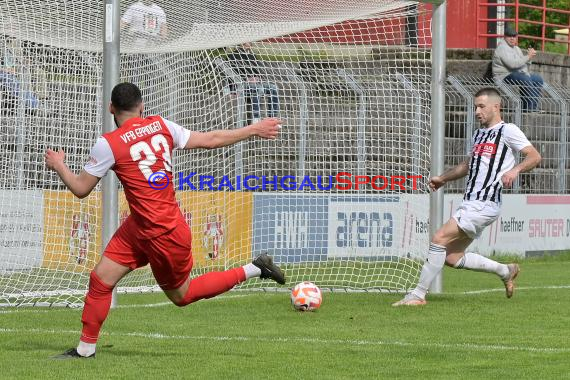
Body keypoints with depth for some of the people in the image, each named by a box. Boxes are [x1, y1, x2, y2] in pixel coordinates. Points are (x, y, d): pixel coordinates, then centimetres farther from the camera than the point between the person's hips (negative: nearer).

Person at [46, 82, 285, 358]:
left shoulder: (108, 144, -19)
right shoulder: (160, 125, -2)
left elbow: (81, 189, -11)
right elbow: (210, 140, 3)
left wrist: (58, 165, 9)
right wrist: (254, 129, 15)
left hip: (164, 236, -8)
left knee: (181, 295, 12)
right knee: (100, 279, 7)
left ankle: (252, 271, 12)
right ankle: (85, 348, 13)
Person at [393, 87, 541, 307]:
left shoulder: (507, 131, -4)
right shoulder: (479, 134, 22)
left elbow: (534, 157, -10)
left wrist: (515, 170, -27)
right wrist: (443, 178, 31)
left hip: (484, 205, -9)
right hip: (470, 204, 9)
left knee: (439, 239, -17)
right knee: (452, 258, 6)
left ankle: (418, 295, -13)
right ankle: (505, 271, 22)